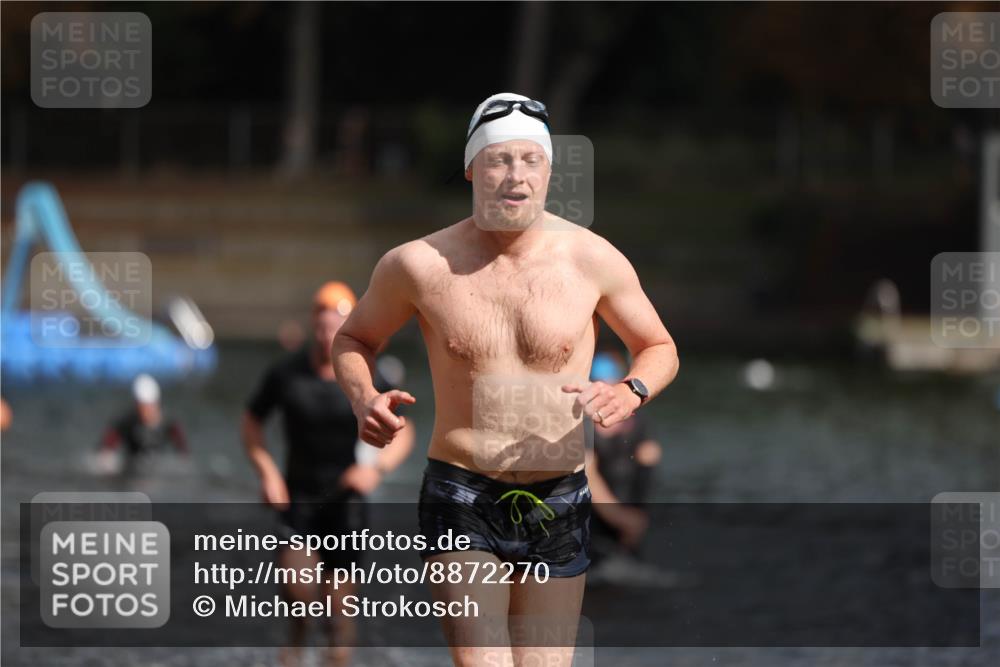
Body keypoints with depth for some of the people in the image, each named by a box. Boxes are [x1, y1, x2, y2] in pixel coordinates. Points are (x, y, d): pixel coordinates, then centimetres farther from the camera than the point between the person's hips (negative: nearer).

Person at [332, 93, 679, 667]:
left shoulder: (593, 260, -2)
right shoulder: (420, 265, -4)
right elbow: (353, 339, 14)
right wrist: (363, 399, -9)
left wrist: (631, 393, -11)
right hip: (461, 501, -2)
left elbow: (660, 349, 12)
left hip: (559, 507, 2)